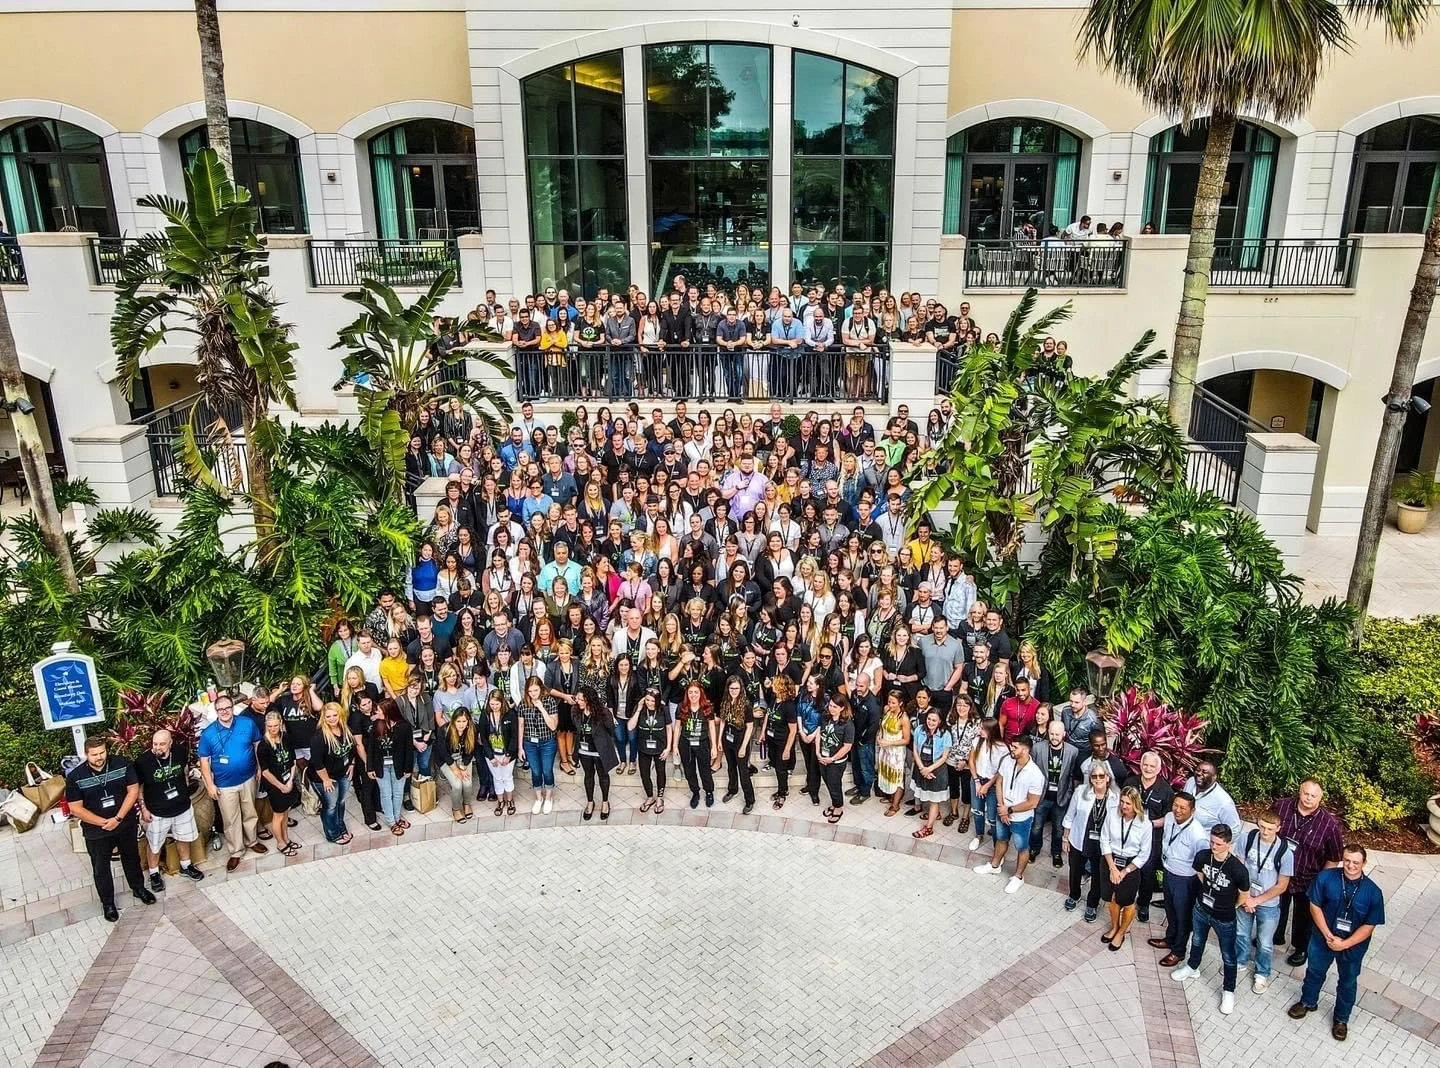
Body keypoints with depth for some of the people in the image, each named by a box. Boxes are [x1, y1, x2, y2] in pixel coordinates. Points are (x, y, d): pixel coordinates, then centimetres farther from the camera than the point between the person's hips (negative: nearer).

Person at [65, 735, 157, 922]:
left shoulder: (123, 764, -14)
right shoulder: (75, 777, -16)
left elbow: (133, 791, -11)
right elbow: (76, 808, -13)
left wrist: (117, 818, -18)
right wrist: (104, 822, -18)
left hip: (126, 824, 1)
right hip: (96, 830, -1)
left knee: (132, 858, 21)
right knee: (101, 869, 13)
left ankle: (138, 888, 42)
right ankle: (107, 903, 32)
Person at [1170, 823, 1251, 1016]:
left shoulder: (1238, 869, -32)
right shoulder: (1202, 856, -19)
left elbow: (1244, 896, -13)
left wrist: (1227, 906, 1)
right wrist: (1208, 894, 7)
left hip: (1224, 919, -4)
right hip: (1201, 909, 4)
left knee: (1228, 956, 15)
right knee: (1197, 942, 28)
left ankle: (1228, 991, 36)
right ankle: (1192, 968, 54)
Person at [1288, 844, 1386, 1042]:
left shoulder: (1373, 892, -21)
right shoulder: (1326, 877, -20)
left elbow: (1369, 926, -15)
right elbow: (1315, 907, -11)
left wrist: (1344, 944, -20)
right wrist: (1328, 935, -16)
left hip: (1353, 946, -1)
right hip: (1323, 939, 1)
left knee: (1347, 983, 21)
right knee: (1314, 972, 23)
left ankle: (1341, 1019, 44)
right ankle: (1308, 1002, 50)